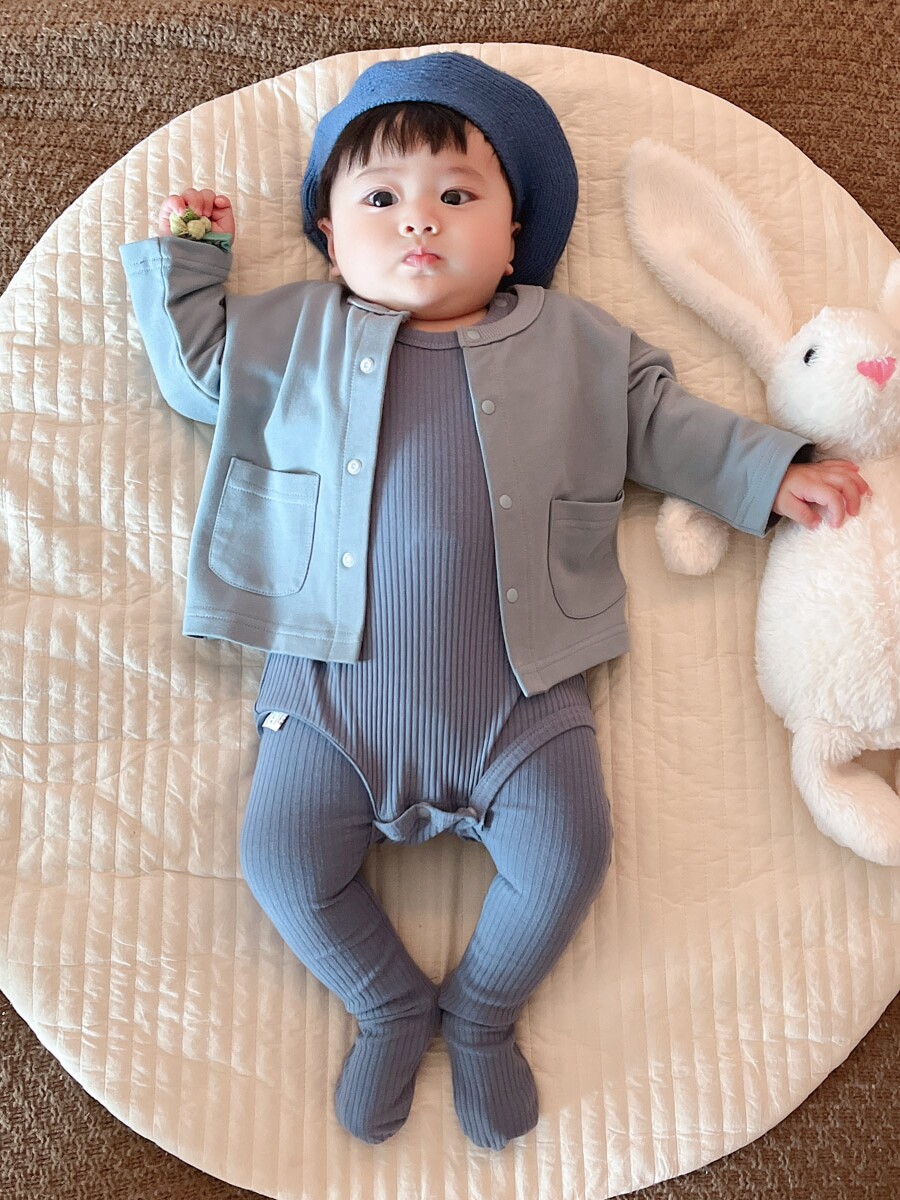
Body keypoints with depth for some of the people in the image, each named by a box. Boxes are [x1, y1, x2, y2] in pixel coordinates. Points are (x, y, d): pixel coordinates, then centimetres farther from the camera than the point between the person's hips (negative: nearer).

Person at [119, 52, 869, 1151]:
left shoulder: (576, 342, 11)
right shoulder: (295, 334, 12)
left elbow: (664, 425, 15)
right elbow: (195, 365, 20)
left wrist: (774, 475, 10)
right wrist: (181, 255, 20)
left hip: (518, 690, 0)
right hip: (336, 684, 1)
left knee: (566, 856, -6)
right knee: (283, 856, -5)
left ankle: (482, 1016, 26)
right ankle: (392, 1007, 25)